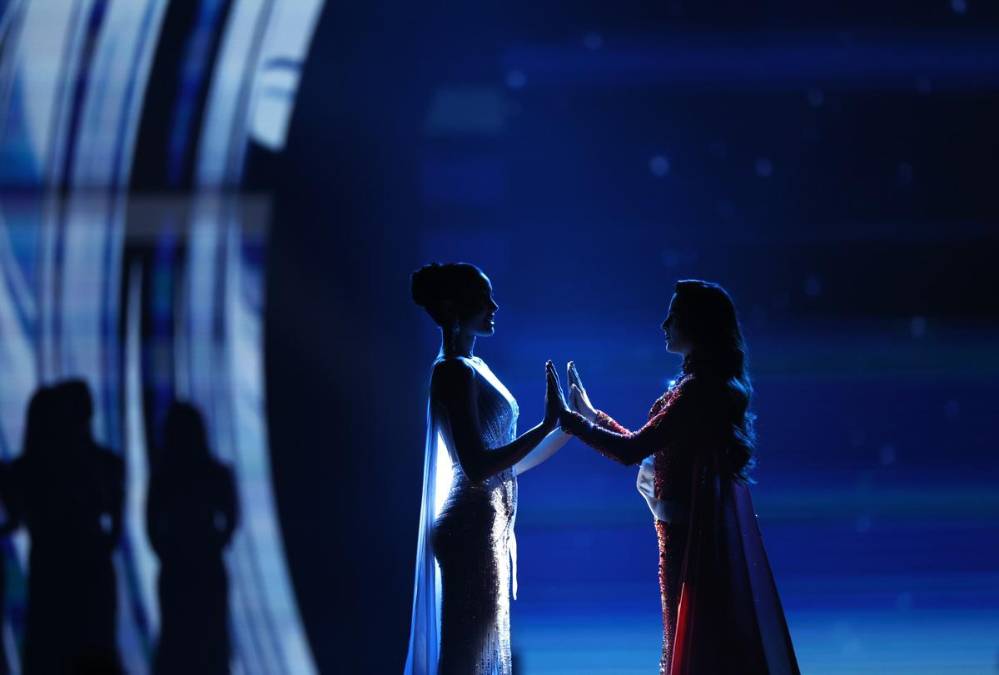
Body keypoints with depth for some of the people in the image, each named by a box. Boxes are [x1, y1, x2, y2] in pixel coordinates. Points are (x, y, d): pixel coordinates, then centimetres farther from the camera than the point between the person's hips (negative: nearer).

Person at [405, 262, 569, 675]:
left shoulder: (474, 370, 15)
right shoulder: (453, 372, -13)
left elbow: (507, 464, 19)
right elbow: (477, 468, -22)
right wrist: (548, 424, -21)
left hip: (489, 530, 10)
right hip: (472, 531, -10)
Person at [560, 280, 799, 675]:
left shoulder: (700, 388, -19)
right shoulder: (717, 383, 11)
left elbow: (632, 450, -21)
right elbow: (649, 446, 15)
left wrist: (572, 421, -11)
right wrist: (592, 416, 18)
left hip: (691, 535, -9)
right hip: (708, 530, 9)